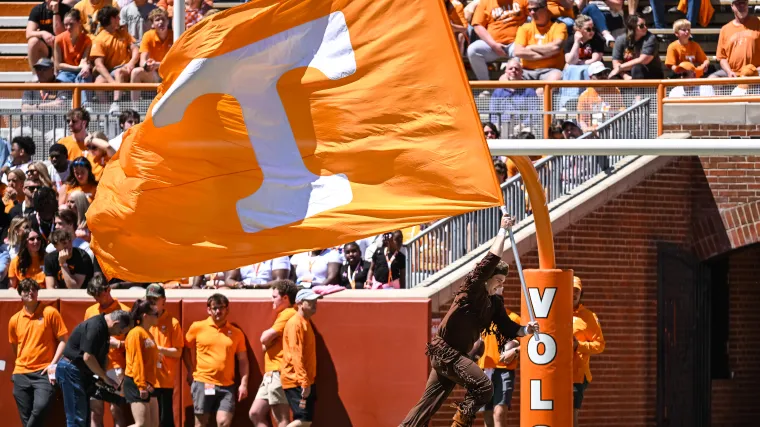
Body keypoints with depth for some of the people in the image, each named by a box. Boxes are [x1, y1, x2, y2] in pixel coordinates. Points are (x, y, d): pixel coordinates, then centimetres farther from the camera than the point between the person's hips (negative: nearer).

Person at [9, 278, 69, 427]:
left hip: (44, 372, -4)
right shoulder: (15, 320, 9)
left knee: (41, 407, -24)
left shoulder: (50, 313, -1)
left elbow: (63, 340, -1)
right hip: (21, 374, 4)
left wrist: (53, 364, -10)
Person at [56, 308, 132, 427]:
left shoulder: (104, 328, 10)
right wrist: (105, 378, -13)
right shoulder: (95, 327, -21)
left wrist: (102, 377, 4)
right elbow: (88, 357, -24)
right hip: (70, 370, -10)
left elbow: (103, 356, 18)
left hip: (81, 372, 10)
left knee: (84, 417, 11)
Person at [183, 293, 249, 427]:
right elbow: (186, 349, 13)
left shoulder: (236, 333, 7)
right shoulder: (198, 327, 3)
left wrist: (243, 384, 1)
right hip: (202, 383, -1)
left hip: (226, 386, 1)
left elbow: (243, 361, 9)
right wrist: (191, 371, 3)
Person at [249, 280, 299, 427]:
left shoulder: (288, 314, -11)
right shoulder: (282, 315, 22)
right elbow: (265, 345, 20)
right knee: (255, 414, 11)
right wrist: (267, 340, -2)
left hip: (279, 374, -11)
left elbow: (265, 338, -17)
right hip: (271, 375, 11)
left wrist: (266, 335, 5)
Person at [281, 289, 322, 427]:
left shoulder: (306, 322, 15)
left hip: (305, 381, 9)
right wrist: (304, 382, -24)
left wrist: (308, 381, 15)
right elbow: (296, 355, -20)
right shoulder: (295, 323, -14)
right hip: (296, 381, -9)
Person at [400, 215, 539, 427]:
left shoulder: (494, 302, 11)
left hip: (454, 354, 9)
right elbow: (492, 259, -19)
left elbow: (508, 328, 7)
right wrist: (503, 229, -13)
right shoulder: (473, 289, -11)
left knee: (429, 403, 10)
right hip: (444, 351, -9)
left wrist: (526, 330, -12)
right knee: (483, 387, -19)